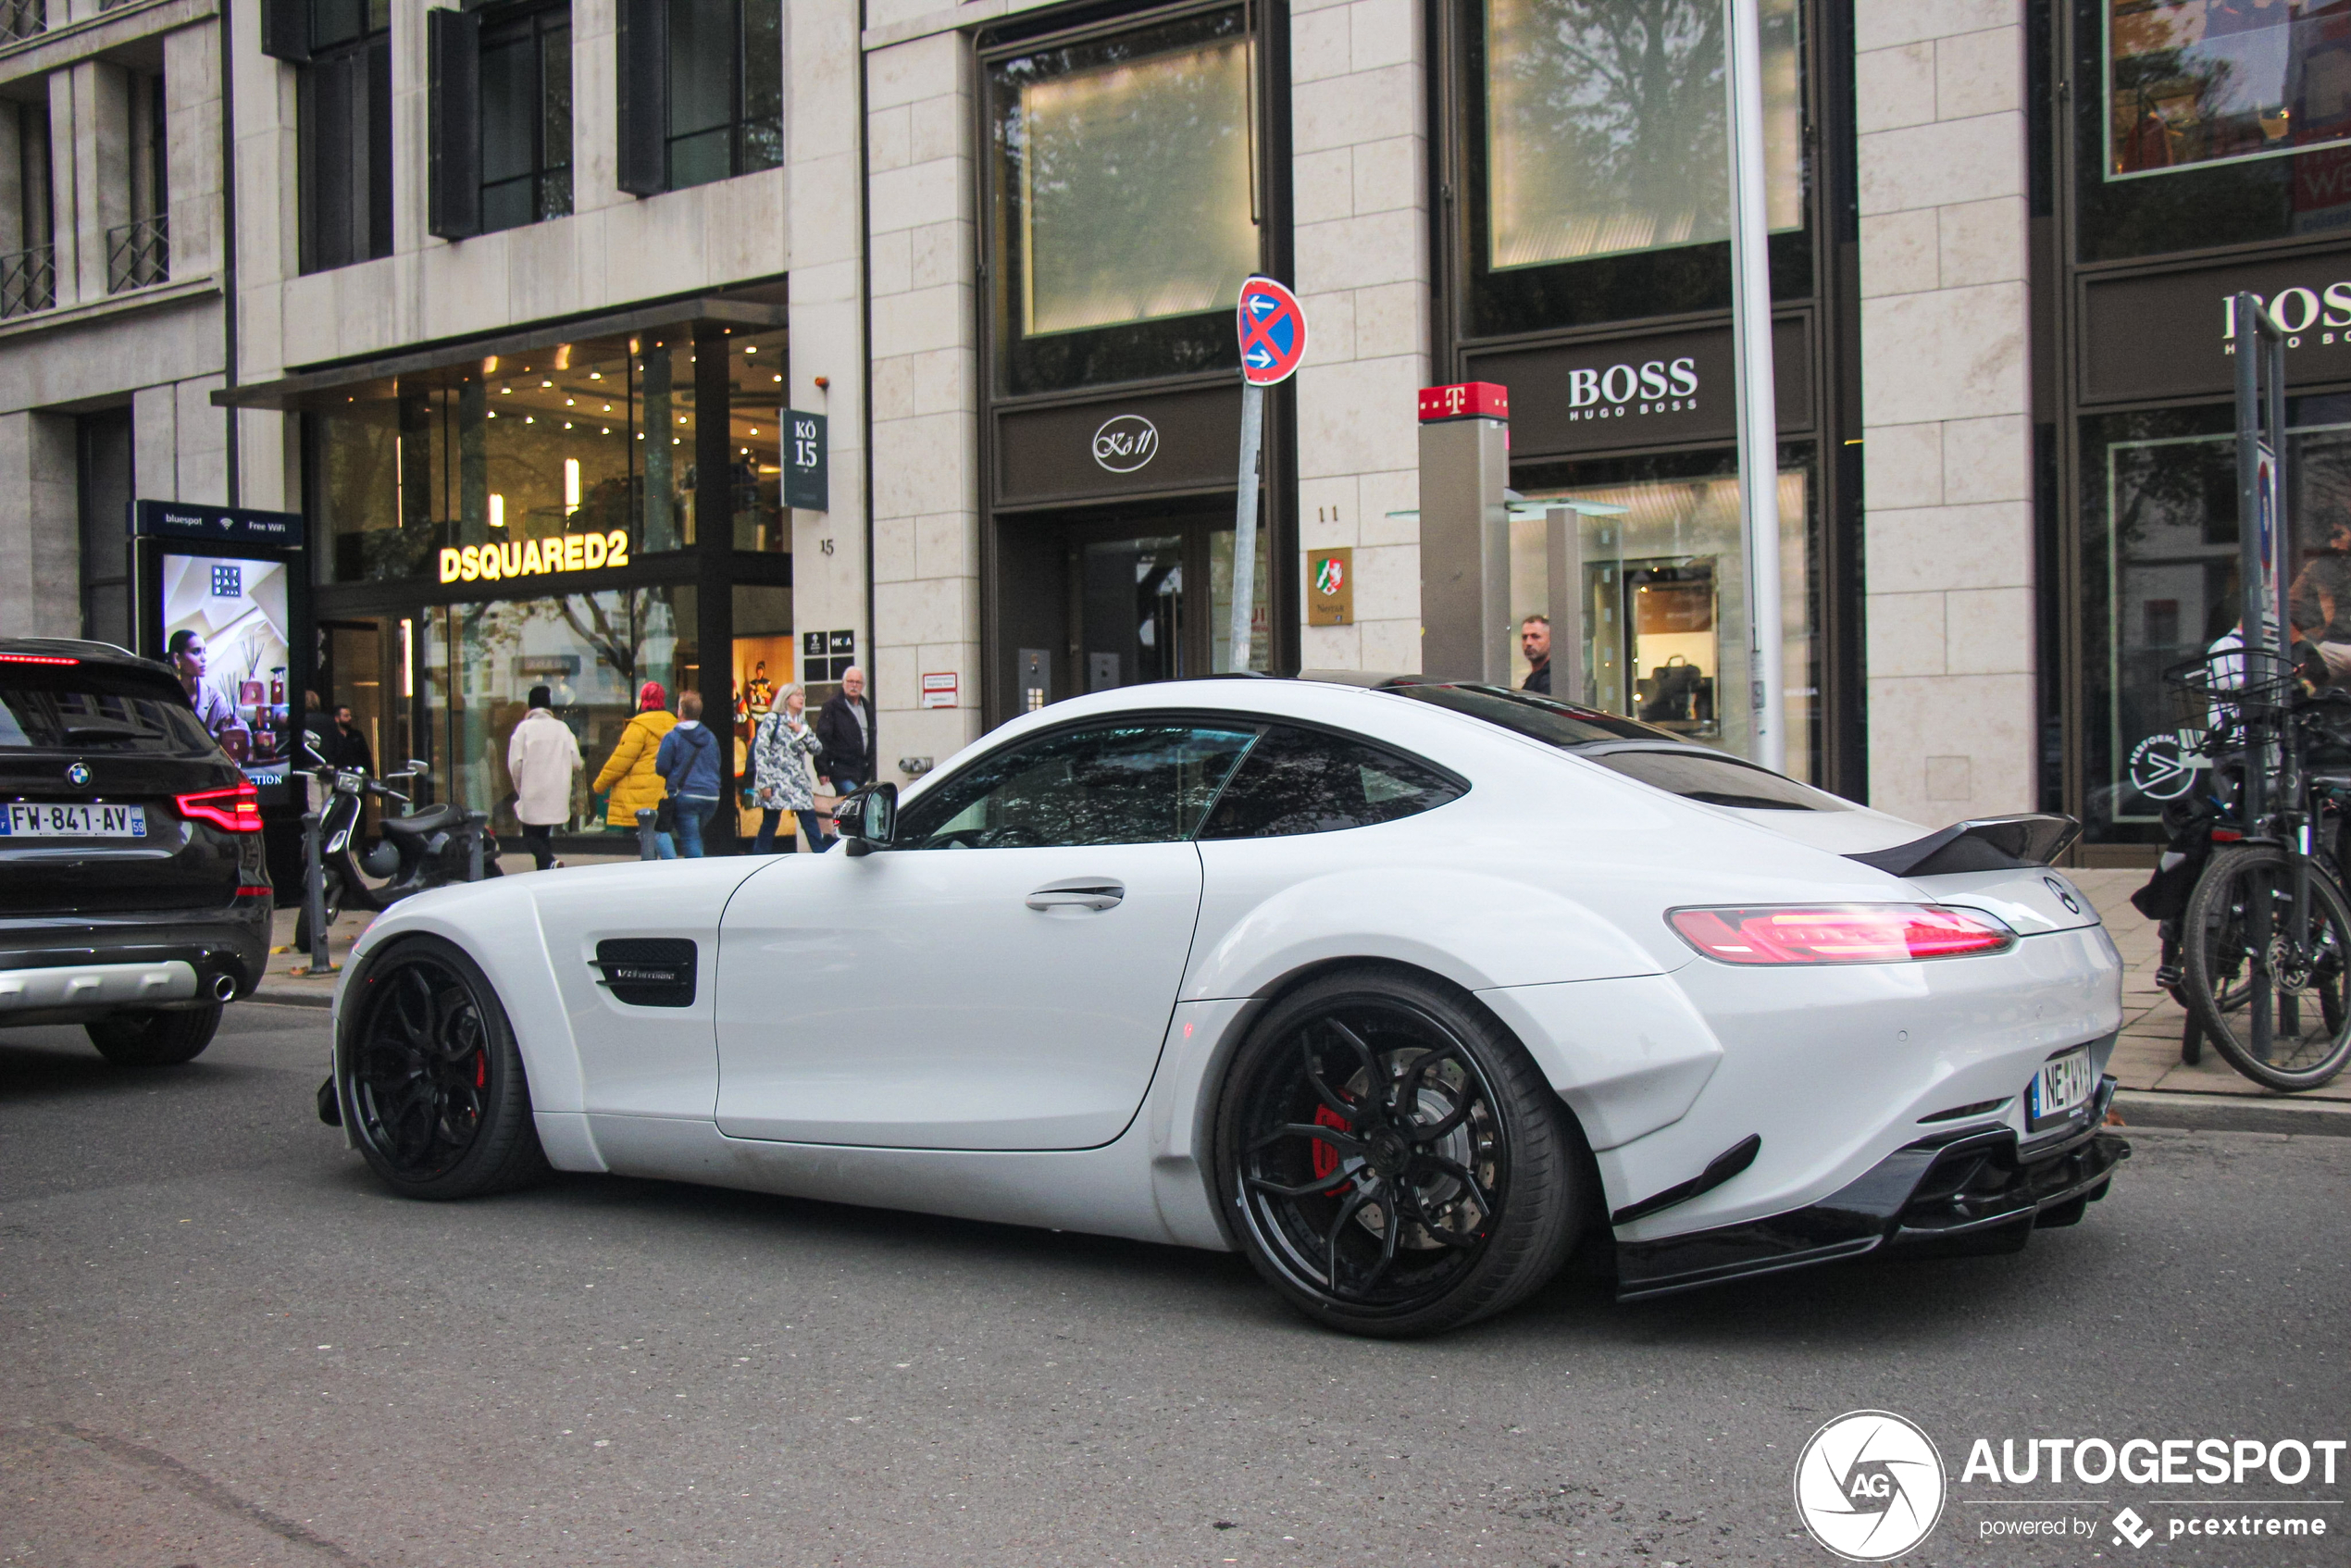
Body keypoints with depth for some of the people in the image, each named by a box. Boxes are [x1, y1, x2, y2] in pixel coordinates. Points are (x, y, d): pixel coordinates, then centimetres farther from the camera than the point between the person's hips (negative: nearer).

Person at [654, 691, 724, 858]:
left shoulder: (672, 737, -6)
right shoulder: (711, 738, 12)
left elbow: (661, 767, -8)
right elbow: (717, 765, 19)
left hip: (685, 796, -5)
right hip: (711, 796, 5)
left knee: (690, 839, -5)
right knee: (696, 836, 19)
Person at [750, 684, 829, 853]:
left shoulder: (801, 723, 17)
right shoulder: (772, 719, -2)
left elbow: (816, 749, 10)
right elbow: (760, 750, -9)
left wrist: (803, 731, -5)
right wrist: (764, 782, -14)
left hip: (798, 782, 5)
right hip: (776, 782, -5)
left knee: (811, 823, 0)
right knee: (769, 823, -1)